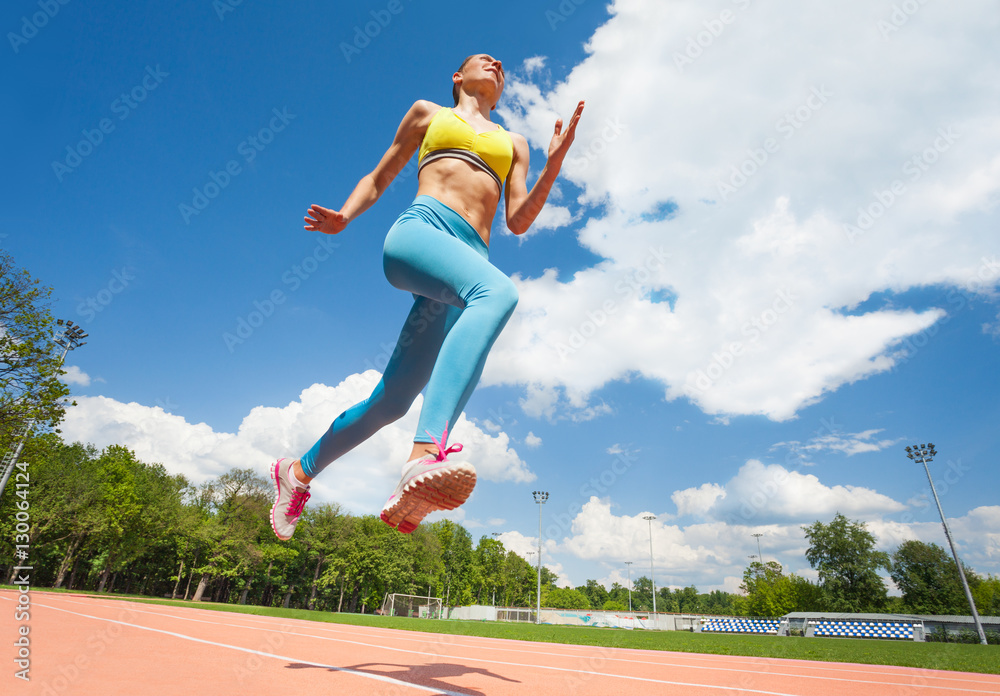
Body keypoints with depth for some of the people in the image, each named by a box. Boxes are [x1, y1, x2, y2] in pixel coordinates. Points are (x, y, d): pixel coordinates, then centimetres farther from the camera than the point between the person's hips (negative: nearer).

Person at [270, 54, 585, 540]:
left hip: (471, 259, 3)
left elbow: (518, 221, 18)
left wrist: (554, 164, 4)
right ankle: (426, 455, -52)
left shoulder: (513, 143, 32)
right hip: (420, 228, -3)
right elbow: (379, 178, 24)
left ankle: (299, 471, 19)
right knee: (498, 291, -38)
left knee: (393, 400, -3)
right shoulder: (427, 113, 27)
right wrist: (343, 217, 5)